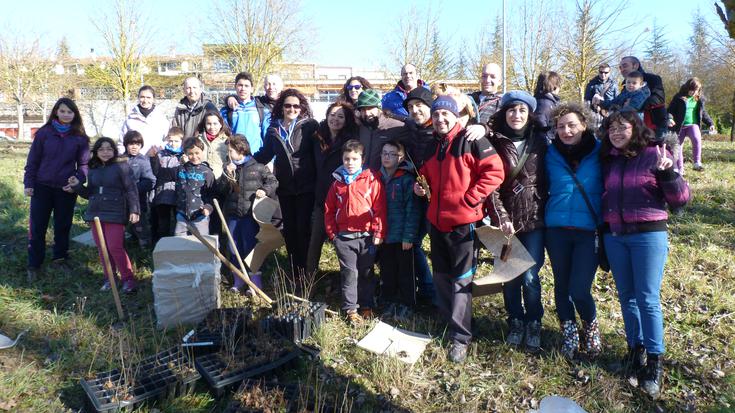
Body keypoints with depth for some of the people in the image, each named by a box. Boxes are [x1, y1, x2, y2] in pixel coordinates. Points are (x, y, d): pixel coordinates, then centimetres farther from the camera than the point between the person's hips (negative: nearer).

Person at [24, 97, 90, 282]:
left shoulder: (80, 137, 1)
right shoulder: (44, 133, 0)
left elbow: (84, 163, 3)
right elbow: (33, 160, 2)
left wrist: (78, 180, -13)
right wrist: (28, 183, -3)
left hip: (66, 189, 0)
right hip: (42, 187, 0)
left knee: (62, 226, 11)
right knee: (37, 227, 3)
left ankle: (60, 258, 27)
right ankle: (34, 266, 13)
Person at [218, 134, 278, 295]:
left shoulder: (258, 167, -4)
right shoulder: (230, 168, 9)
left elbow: (273, 181, 2)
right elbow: (221, 188, 6)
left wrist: (265, 190, -15)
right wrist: (227, 173, -7)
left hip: (251, 214, -5)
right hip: (233, 215, 5)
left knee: (251, 247, 1)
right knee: (235, 248, 10)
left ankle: (256, 280, 12)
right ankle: (239, 280, 24)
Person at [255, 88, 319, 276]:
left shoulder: (310, 126, -4)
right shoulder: (273, 129, 9)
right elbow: (265, 154, 18)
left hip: (306, 186, -4)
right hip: (284, 187, 4)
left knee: (304, 229, -4)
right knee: (289, 229, 9)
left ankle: (306, 273, 8)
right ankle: (294, 272, 21)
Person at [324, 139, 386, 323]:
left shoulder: (372, 181, -4)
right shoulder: (337, 184, 5)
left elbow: (380, 209, -6)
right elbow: (329, 210, 10)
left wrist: (378, 233, -8)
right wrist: (332, 233, 4)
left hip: (366, 237, -1)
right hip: (344, 238, 1)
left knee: (366, 273, 12)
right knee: (349, 273, 3)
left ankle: (367, 306, 26)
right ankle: (351, 309, 13)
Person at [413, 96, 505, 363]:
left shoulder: (471, 140, -9)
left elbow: (495, 171, -16)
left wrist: (470, 199, -17)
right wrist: (421, 187, 6)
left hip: (463, 222, -7)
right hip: (437, 221, 7)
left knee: (461, 279, -2)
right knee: (441, 277, 16)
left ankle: (460, 337, 6)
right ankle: (447, 323, 33)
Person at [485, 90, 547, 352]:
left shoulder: (540, 141, 5)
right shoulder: (495, 142, 1)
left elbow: (547, 180, 6)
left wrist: (545, 212, -1)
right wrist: (500, 218, -11)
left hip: (533, 220, 0)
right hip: (505, 220, 0)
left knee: (530, 277, -2)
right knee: (509, 276, 6)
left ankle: (533, 325, 19)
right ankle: (516, 323, 26)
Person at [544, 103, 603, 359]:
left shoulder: (599, 152, -3)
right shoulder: (552, 154, 3)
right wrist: (546, 215, 9)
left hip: (589, 231, -3)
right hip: (556, 229, 3)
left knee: (579, 290, -8)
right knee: (562, 286, 12)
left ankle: (591, 327, 23)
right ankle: (569, 333, 33)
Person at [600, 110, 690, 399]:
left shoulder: (654, 155, -5)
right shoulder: (607, 160, 8)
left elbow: (681, 199, -7)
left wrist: (667, 172, -22)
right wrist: (601, 229, 2)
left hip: (648, 235, -4)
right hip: (614, 237, 5)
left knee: (648, 299, -3)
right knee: (626, 296, 12)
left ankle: (654, 363, 6)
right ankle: (635, 351, 26)